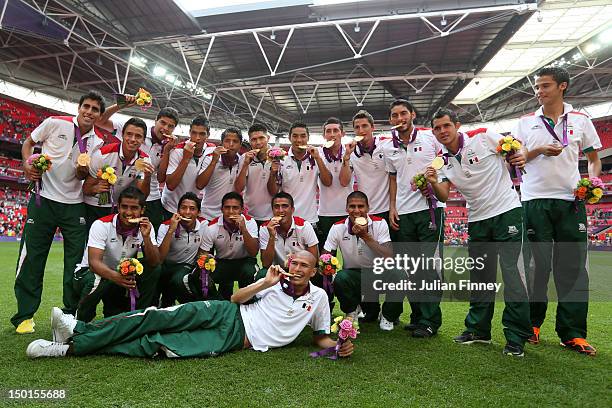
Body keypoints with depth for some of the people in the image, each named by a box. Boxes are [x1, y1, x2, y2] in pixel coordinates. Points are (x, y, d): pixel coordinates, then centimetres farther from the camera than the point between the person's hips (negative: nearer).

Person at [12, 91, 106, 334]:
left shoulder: (97, 143, 5)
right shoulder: (55, 124, -2)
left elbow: (83, 176, 9)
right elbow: (28, 143, 10)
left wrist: (83, 170, -14)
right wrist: (27, 163, -9)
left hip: (74, 205, 2)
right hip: (44, 199, -2)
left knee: (76, 262, 3)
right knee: (31, 258, 0)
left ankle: (71, 314, 16)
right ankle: (24, 316, 14)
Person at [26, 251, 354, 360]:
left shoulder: (318, 297, 7)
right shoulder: (276, 280, 10)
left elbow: (321, 336, 14)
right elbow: (235, 298, 8)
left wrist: (339, 346, -8)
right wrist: (266, 283, -7)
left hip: (236, 340, -2)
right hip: (227, 314, 2)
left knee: (156, 345, -16)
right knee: (160, 318, -19)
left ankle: (73, 348, -13)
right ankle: (80, 329, -11)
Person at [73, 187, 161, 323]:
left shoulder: (146, 227, -10)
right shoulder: (102, 225, -21)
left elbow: (154, 263, -17)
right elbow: (94, 262, -32)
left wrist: (146, 237, -33)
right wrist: (115, 276, -52)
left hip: (123, 274, 3)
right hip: (90, 272, -3)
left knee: (154, 270, -20)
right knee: (96, 281, -37)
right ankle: (80, 322, -7)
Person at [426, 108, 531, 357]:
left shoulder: (483, 138, -6)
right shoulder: (442, 161, 5)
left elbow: (516, 150, 3)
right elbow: (443, 196, -2)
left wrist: (521, 157, -19)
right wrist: (433, 183, -22)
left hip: (506, 210, -5)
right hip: (477, 219, 5)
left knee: (512, 271, -7)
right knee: (480, 276, 10)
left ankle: (516, 337, 3)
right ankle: (478, 329, 22)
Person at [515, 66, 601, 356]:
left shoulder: (580, 121, 11)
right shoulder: (526, 122, 10)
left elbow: (594, 159, 15)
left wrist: (593, 180, -5)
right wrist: (539, 150, -8)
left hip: (570, 200, 1)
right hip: (535, 200, 0)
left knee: (572, 266, 1)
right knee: (536, 264, 2)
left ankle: (572, 333, 9)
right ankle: (532, 324, 15)